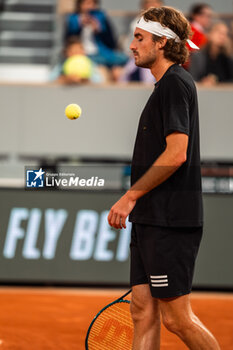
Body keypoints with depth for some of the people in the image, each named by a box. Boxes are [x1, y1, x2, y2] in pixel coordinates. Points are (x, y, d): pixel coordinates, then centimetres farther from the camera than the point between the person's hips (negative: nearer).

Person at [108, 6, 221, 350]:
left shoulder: (175, 83, -12)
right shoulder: (167, 85, 18)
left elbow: (176, 153, -21)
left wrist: (130, 196, -16)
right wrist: (136, 203, 22)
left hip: (170, 222, -10)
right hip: (151, 219, 10)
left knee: (176, 317, -6)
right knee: (143, 311, 6)